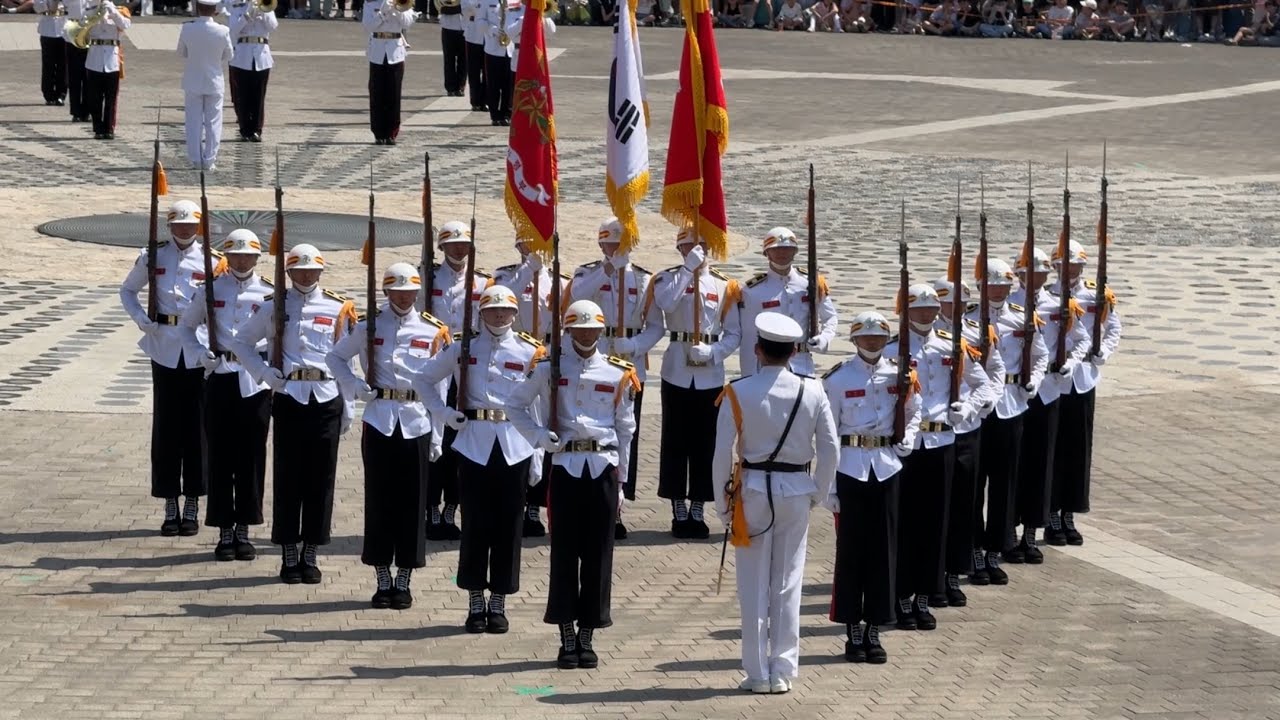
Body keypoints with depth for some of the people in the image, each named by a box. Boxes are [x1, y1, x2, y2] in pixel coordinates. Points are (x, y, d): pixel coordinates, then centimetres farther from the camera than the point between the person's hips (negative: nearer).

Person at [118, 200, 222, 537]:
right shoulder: (152, 257, 5)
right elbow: (128, 290, 17)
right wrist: (141, 319, 1)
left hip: (200, 353, -1)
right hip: (165, 351, 1)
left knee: (197, 427, 3)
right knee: (166, 427, 3)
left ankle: (192, 508, 12)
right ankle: (170, 508, 11)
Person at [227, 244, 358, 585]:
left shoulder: (339, 310, 5)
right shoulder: (273, 307, 4)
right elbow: (241, 343, 12)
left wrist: (348, 409, 5)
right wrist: (264, 372, -3)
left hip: (326, 399, 1)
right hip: (288, 398, -1)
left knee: (320, 479, 3)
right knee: (287, 479, 1)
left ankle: (310, 555, 12)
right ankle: (289, 557, 7)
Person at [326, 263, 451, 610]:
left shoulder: (433, 332, 3)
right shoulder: (368, 327, 2)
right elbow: (335, 357, 13)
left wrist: (437, 435, 2)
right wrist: (354, 386, -5)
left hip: (416, 423, 0)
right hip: (379, 421, 0)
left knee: (412, 502, 2)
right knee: (379, 500, 2)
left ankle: (403, 583, 11)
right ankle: (383, 582, 9)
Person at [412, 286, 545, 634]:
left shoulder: (530, 352, 3)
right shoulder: (463, 348, 4)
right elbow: (423, 379, 13)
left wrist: (539, 454, -1)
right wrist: (444, 413, 0)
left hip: (515, 448, 0)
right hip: (474, 444, 0)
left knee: (508, 525, 3)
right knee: (475, 524, 2)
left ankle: (498, 604, 12)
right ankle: (476, 603, 10)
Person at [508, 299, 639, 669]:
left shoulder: (618, 374, 6)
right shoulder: (550, 370, 4)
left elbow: (625, 430, 9)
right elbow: (517, 406, 11)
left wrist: (621, 482, 6)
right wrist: (539, 436, -6)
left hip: (603, 467, 1)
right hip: (566, 466, -1)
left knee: (598, 552, 2)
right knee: (565, 552, 0)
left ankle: (587, 638, 10)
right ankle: (567, 640, 6)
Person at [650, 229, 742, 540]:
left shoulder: (724, 286, 5)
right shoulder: (668, 278, 3)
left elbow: (734, 333, 5)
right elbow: (665, 303, -20)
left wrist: (713, 352, -12)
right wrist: (689, 269, -18)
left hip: (711, 374, 1)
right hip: (677, 371, -1)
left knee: (705, 443, 3)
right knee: (675, 441, 1)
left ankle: (697, 511, 11)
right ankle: (679, 511, 7)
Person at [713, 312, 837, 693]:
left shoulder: (738, 393, -10)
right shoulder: (812, 392, -3)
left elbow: (723, 453, -8)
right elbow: (830, 448, 0)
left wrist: (723, 505, 2)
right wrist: (819, 491, 13)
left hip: (753, 490, -2)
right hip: (796, 491, 2)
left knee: (754, 587, 5)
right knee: (788, 585, 9)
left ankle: (758, 673, 8)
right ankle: (783, 671, 12)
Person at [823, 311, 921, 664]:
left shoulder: (900, 375, 3)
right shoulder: (838, 379, -5)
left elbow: (913, 413, 20)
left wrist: (907, 439, -1)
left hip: (887, 467, 3)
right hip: (850, 469, -3)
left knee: (884, 550, 5)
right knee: (851, 550, 1)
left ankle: (874, 631, 13)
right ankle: (853, 633, 8)